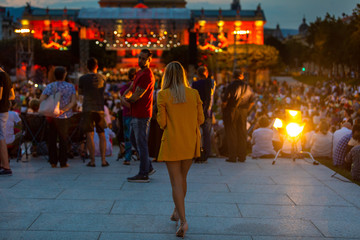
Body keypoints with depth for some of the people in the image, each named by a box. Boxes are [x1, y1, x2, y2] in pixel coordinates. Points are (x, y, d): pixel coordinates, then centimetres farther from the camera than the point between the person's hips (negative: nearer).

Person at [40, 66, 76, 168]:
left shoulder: (50, 86, -2)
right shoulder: (70, 86, -1)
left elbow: (41, 100, -13)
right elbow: (73, 101, -12)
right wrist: (63, 110, -15)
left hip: (51, 116, 1)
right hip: (65, 116, 0)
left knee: (52, 138, 10)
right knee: (63, 139, 8)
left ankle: (53, 161, 13)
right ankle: (63, 162, 8)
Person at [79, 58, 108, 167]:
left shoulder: (83, 79, -2)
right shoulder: (102, 78, 2)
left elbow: (80, 92, 11)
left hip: (88, 109, -2)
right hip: (100, 109, 2)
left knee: (90, 135, 0)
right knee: (102, 135, 9)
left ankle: (92, 161, -1)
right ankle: (103, 160, 6)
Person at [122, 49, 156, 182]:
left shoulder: (147, 76, -18)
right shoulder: (139, 73, 15)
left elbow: (136, 97, -21)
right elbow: (129, 90, 20)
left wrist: (127, 99, 0)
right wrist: (124, 97, -2)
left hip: (142, 115, -10)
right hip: (136, 115, 10)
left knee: (141, 143, -4)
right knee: (133, 139, 18)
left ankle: (143, 175, 4)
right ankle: (148, 167, 24)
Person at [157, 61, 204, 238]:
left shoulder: (163, 95, -10)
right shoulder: (194, 94, -1)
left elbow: (161, 122, -10)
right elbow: (200, 119, 2)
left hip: (172, 143, -4)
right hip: (190, 143, 4)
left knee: (176, 182, 0)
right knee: (182, 178, 21)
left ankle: (183, 221, -8)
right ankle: (177, 211, 37)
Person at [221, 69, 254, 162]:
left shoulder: (230, 86, -10)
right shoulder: (247, 87, 3)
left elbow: (225, 100, -13)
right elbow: (251, 102, 7)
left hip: (231, 112, -4)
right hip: (243, 112, 4)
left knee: (231, 135, 1)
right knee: (242, 134, 10)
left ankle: (232, 157, -1)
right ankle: (242, 157, 13)